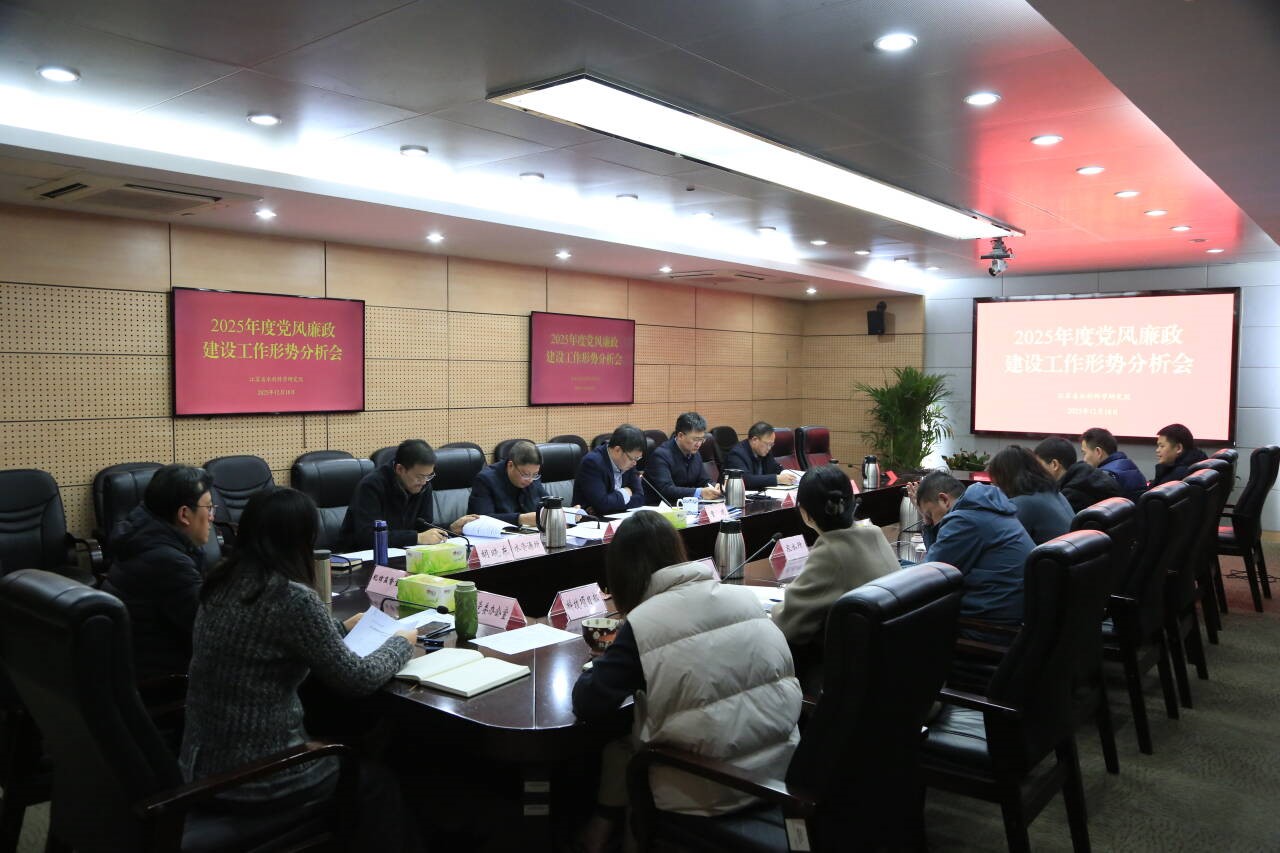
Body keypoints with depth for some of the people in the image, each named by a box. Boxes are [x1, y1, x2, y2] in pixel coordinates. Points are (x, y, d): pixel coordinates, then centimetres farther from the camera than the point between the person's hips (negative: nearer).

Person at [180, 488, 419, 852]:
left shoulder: (222, 583, 0)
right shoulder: (292, 597, -24)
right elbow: (357, 679, -15)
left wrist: (344, 627, 24)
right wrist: (401, 642, 2)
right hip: (254, 780, -8)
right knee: (376, 780, 18)